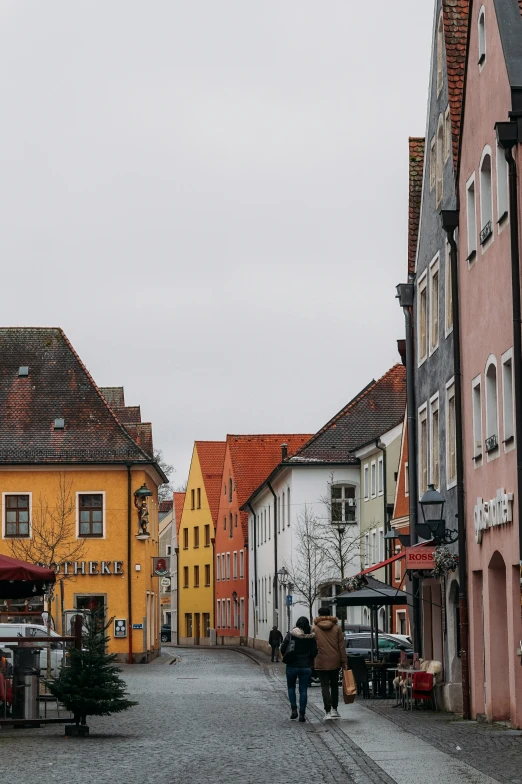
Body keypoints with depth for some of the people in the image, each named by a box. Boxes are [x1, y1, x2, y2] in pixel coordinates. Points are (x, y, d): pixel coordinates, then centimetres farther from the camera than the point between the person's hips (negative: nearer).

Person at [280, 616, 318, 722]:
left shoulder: (291, 635, -7)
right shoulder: (311, 637, -3)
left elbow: (283, 649, -6)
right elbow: (314, 652, -3)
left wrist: (287, 659, 11)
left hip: (292, 666, -1)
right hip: (306, 667, 1)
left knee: (291, 687, 17)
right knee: (303, 690, 5)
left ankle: (294, 709, 5)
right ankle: (302, 714, 2)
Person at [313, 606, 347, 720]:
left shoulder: (315, 629, -2)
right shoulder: (337, 628, 1)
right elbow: (341, 647, 0)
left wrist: (312, 661, 9)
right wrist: (344, 661, 3)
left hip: (321, 663, -2)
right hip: (335, 662, 2)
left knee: (325, 686, 0)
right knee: (334, 685, 16)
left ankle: (328, 711, -10)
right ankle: (334, 709, 16)